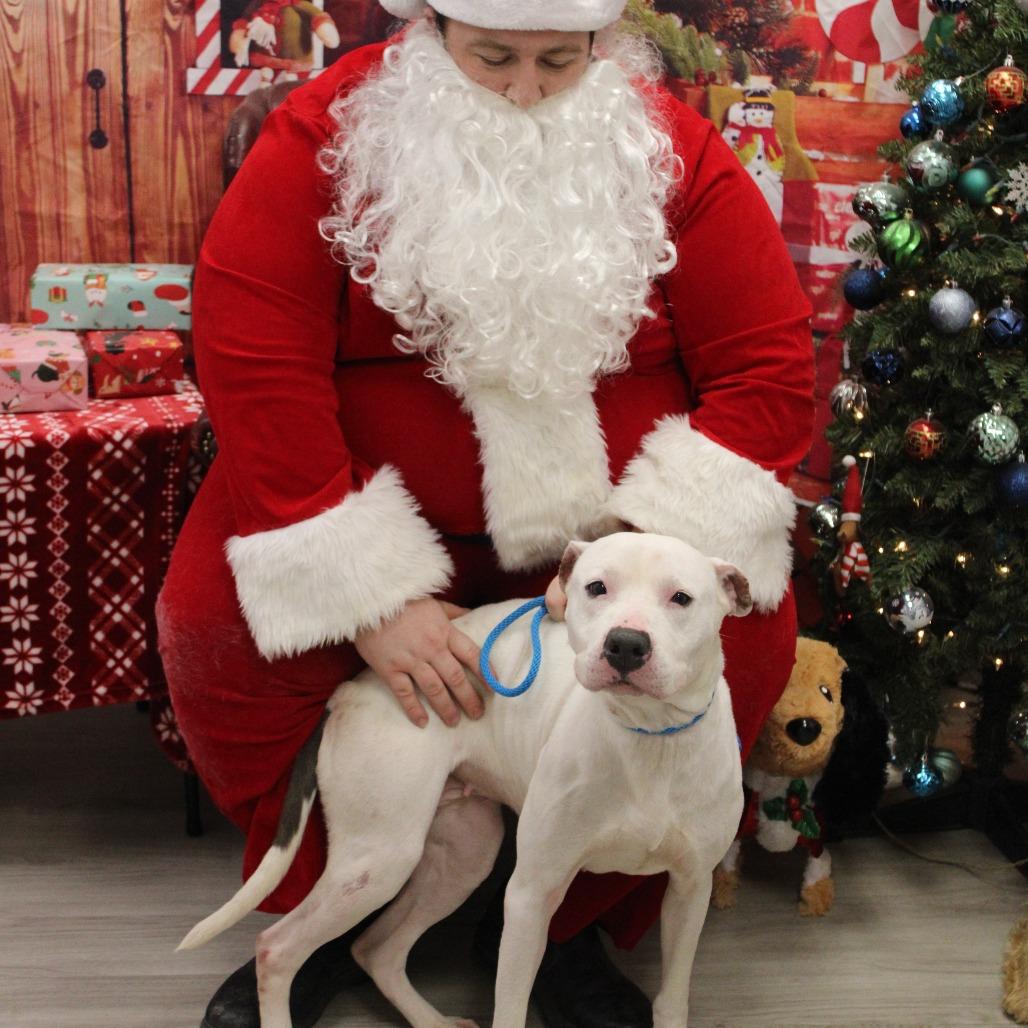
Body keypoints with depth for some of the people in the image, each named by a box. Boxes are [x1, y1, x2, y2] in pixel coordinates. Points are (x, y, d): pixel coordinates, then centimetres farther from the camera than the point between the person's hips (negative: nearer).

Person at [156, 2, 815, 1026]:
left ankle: (575, 924, 1)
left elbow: (768, 367, -9)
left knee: (749, 633, -23)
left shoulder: (675, 153, -7)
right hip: (375, 507, 0)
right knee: (212, 621, -23)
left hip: (608, 515, 1)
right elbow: (258, 373, -18)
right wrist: (371, 594, -25)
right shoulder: (326, 136, -11)